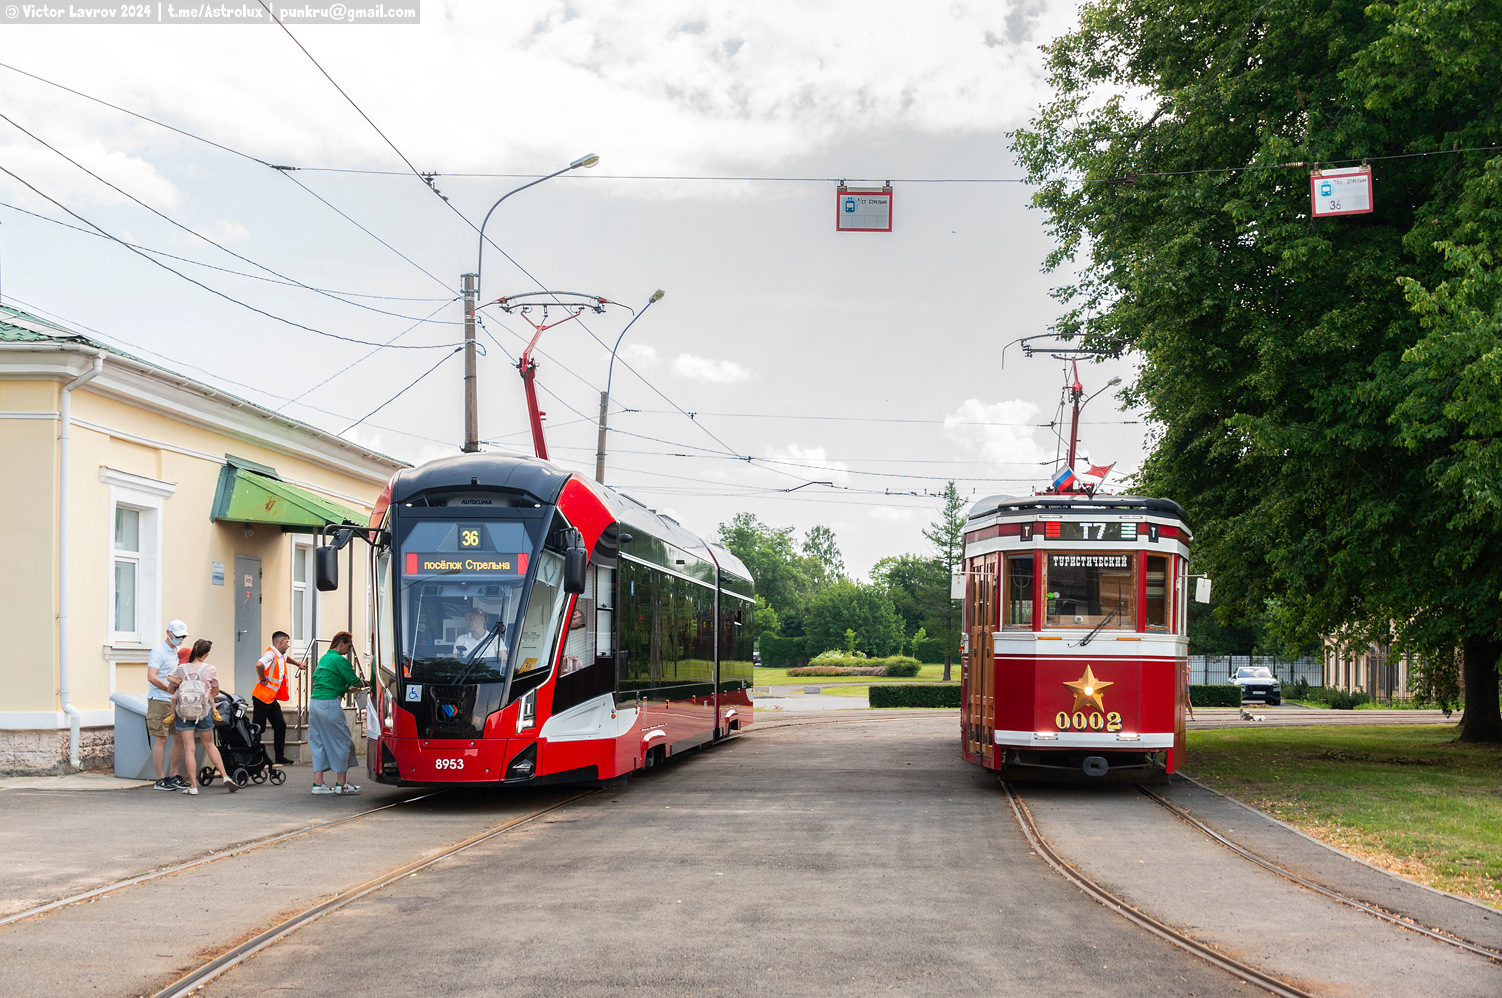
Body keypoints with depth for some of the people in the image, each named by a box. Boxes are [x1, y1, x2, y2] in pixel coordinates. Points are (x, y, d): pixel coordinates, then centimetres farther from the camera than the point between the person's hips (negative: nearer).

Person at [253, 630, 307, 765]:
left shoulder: (281, 656, 13)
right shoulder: (271, 653, -17)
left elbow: (287, 658, 41)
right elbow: (259, 664, -37)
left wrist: (298, 664, 28)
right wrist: (263, 678, -23)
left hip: (273, 698, 9)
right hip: (262, 697, -9)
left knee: (281, 726, 8)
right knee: (258, 728, -4)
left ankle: (280, 757, 14)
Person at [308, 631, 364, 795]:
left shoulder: (324, 658, 18)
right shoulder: (340, 660, -9)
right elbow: (355, 682, -9)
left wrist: (348, 689, 25)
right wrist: (364, 683, 15)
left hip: (314, 702, 9)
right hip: (330, 704, -9)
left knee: (318, 743, 11)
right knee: (341, 742, 1)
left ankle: (318, 783, 9)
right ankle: (340, 784, 4)